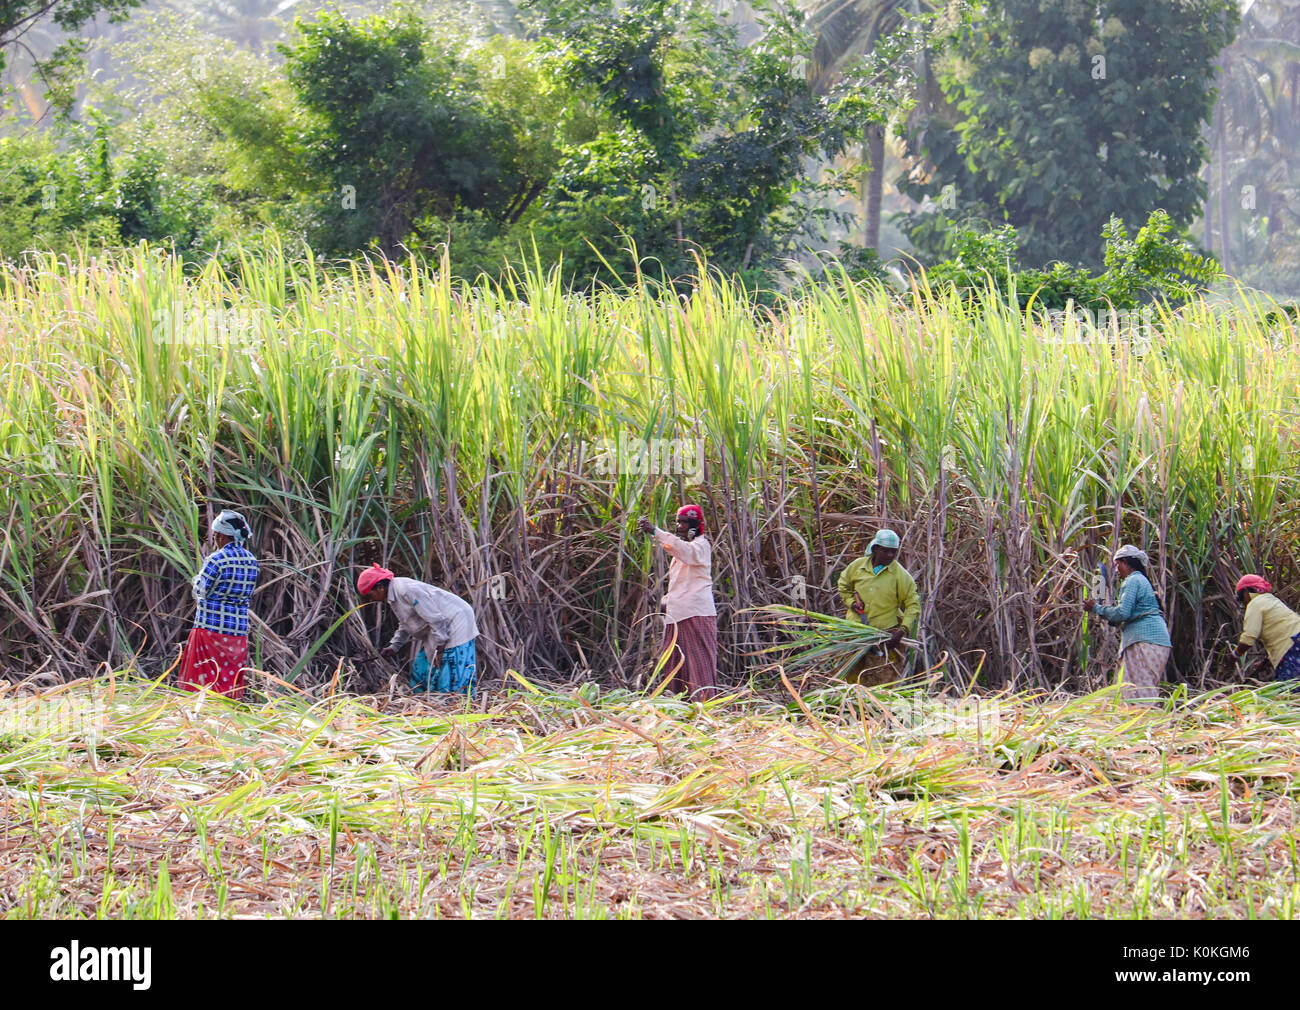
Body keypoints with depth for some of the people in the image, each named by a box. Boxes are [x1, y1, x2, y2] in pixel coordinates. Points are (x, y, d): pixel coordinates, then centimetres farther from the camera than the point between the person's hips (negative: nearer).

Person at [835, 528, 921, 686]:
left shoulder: (901, 575, -5)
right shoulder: (857, 566, 2)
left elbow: (913, 604, -2)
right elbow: (843, 584, 21)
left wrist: (902, 631, -13)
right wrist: (851, 602, 3)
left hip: (886, 632, -3)